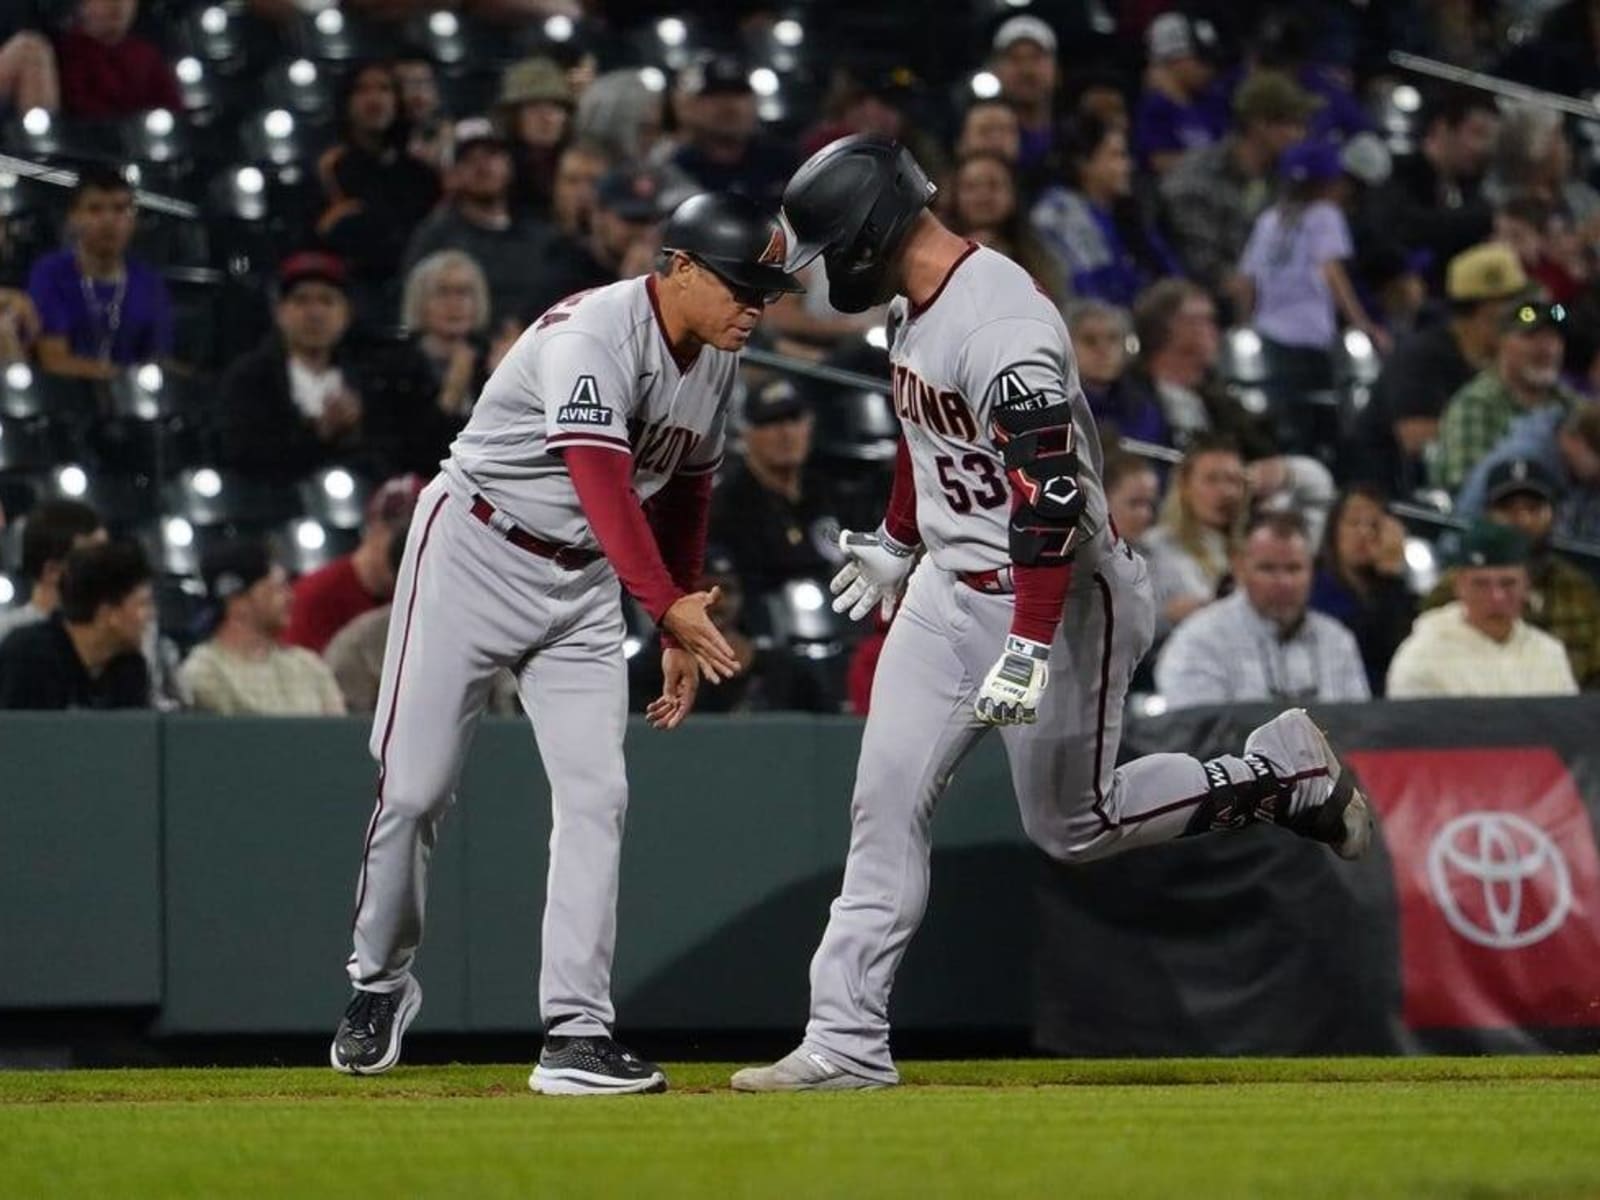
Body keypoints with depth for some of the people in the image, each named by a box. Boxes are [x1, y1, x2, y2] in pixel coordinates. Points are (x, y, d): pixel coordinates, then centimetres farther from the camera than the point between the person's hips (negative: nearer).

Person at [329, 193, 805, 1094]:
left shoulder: (716, 359, 1)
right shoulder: (595, 336, -25)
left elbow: (685, 490, 15)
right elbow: (605, 487, -37)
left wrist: (683, 638, 13)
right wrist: (671, 606, -48)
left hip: (583, 584, 7)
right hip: (476, 553, -6)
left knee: (596, 794, -7)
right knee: (415, 789, -2)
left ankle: (578, 1035, -10)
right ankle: (381, 983, 21)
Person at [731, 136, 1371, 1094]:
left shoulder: (1000, 324, -27)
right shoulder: (918, 305, 4)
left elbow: (1054, 492, -32)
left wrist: (1031, 647, -36)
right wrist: (895, 541, 37)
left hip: (1058, 596, -9)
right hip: (949, 590, 9)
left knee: (1074, 825, 3)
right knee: (886, 805, -1)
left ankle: (1285, 773, 20)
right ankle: (848, 1043, -1)